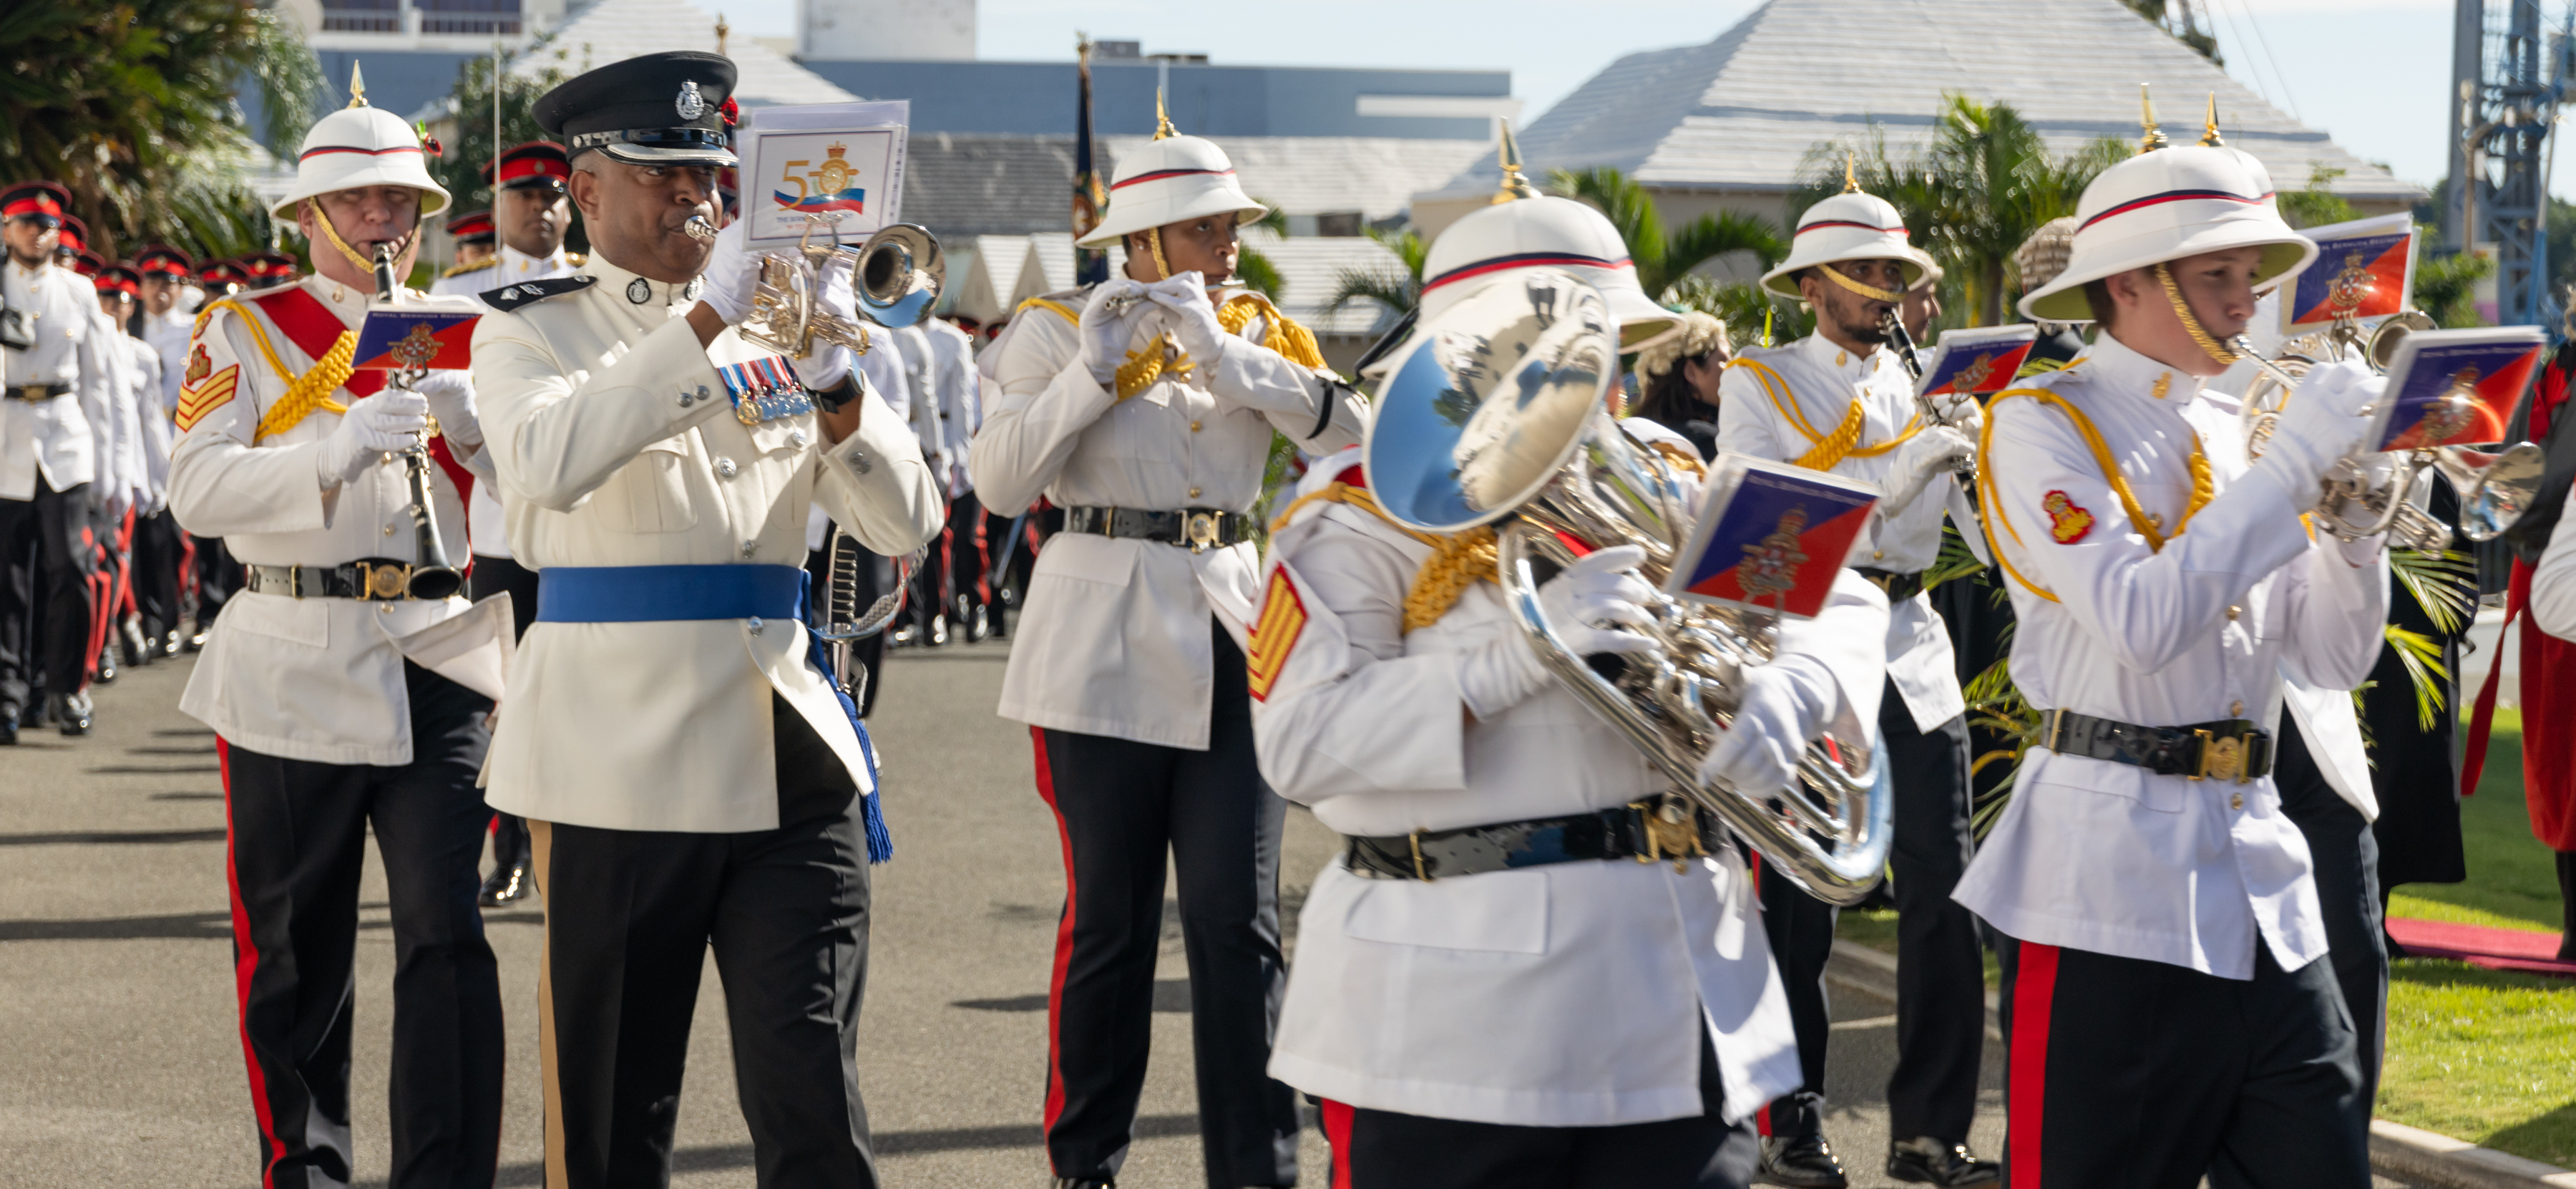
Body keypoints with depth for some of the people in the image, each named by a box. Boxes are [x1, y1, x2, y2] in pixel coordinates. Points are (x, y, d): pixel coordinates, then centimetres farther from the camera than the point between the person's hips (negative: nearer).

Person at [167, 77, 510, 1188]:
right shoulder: (245, 328, 7)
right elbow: (197, 490, -7)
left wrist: (470, 418, -8)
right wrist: (340, 446, -20)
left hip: (439, 659, 1)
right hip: (294, 667, -1)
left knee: (447, 929, -10)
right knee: (293, 951, 6)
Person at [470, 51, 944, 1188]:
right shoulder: (531, 329, 3)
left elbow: (904, 522, 7)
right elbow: (551, 464, -20)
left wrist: (832, 388, -11)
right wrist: (706, 315, -21)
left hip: (786, 752, 3)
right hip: (619, 751, -3)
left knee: (812, 1093, -4)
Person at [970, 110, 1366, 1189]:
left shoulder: (1255, 330, 11)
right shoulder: (1058, 329, 1)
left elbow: (1348, 430, -5)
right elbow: (999, 481, -10)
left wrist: (1220, 352, -13)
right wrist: (1094, 369, -17)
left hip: (1230, 635, 3)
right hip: (1104, 645, -3)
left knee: (1238, 924, -1)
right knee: (1110, 921, 2)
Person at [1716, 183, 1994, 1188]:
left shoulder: (1928, 388, 15)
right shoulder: (1760, 383, 3)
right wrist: (1891, 480, -21)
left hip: (1911, 655, 4)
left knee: (1943, 894, -1)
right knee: (1797, 902, 0)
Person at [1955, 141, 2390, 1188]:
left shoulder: (2233, 435, 15)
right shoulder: (2041, 424, -5)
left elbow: (2334, 659, 14)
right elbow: (2144, 621, -20)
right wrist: (2292, 466, -16)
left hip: (2260, 874, 6)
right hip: (2113, 880, -6)